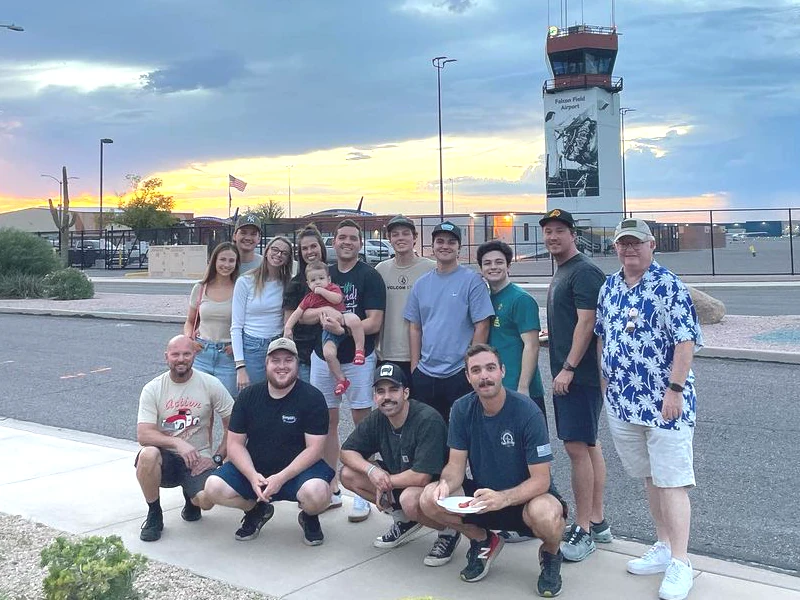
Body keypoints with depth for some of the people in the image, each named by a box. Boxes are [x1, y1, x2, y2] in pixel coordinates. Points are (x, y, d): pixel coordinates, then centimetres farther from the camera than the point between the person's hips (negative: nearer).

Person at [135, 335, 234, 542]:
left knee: (206, 500, -28)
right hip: (166, 458, 1)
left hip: (199, 460, 0)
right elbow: (143, 435, -13)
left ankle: (191, 498, 14)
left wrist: (217, 458, -7)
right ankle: (154, 515, -8)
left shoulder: (211, 385, -4)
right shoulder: (152, 389, -4)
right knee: (147, 455, -34)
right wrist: (177, 442, -28)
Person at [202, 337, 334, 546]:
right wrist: (253, 476, -18)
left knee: (316, 493, -34)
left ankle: (309, 516, 6)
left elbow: (314, 449, -13)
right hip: (252, 469, 4)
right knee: (213, 487, -20)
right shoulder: (248, 396, 2)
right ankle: (257, 510, 12)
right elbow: (235, 444, 0)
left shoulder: (312, 398, -8)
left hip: (297, 470, -3)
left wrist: (281, 478, -23)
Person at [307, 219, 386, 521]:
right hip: (323, 357, 5)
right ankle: (332, 489, 21)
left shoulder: (370, 276, -5)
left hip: (358, 359, -5)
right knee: (327, 421, 9)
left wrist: (342, 328, -26)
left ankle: (363, 495, 7)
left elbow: (374, 323, -12)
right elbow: (304, 314, 12)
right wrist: (320, 312, -10)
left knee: (362, 422, -1)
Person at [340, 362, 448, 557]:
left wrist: (385, 482, -16)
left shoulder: (428, 420, -27)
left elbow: (422, 477, -31)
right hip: (397, 480, 8)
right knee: (348, 474, -6)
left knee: (409, 498, -40)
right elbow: (347, 451, 1)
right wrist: (371, 470, -19)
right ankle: (404, 520, 7)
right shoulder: (377, 419, -5)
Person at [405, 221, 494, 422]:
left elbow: (482, 326, -8)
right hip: (425, 374, 5)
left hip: (460, 374, -5)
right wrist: (415, 365, 7)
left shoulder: (472, 280, -5)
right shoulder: (421, 283, 10)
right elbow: (414, 327, 13)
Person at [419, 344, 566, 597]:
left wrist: (502, 498, -40)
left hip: (526, 497, -4)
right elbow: (456, 465, -5)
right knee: (430, 498, -21)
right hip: (482, 495, 4)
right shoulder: (462, 409, -7)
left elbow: (541, 480, -22)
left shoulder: (527, 412, -21)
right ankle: (483, 541, 8)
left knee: (545, 514, -39)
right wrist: (446, 483, -29)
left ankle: (550, 554, 1)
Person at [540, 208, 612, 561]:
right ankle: (597, 523, 20)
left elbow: (586, 323, -19)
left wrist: (568, 367, -21)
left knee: (577, 447, -9)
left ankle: (583, 531, -3)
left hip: (579, 374, -10)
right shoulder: (561, 274, 18)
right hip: (566, 375, 10)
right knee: (589, 445, 13)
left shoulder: (584, 272, -12)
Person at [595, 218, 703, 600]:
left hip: (664, 402, -6)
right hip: (622, 401, 7)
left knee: (671, 480, -4)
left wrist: (675, 389, -19)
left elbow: (686, 341, -15)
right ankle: (664, 548, 28)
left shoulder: (668, 286, -10)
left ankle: (679, 564, 3)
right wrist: (604, 378, 16)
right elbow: (602, 334, 20)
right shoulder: (609, 287, 10)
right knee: (649, 478, 16)